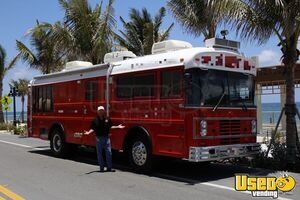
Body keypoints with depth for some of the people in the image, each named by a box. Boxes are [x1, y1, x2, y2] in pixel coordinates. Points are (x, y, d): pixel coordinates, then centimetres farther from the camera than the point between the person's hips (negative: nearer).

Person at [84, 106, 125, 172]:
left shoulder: (107, 119, 4)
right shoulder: (95, 120, -3)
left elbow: (110, 126, 12)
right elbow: (93, 128, -3)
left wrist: (118, 127, 7)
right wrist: (89, 132, -20)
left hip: (106, 138, 2)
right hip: (99, 138, -2)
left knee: (108, 152, 2)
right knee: (99, 153, 5)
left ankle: (109, 167, 10)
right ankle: (101, 168, 15)